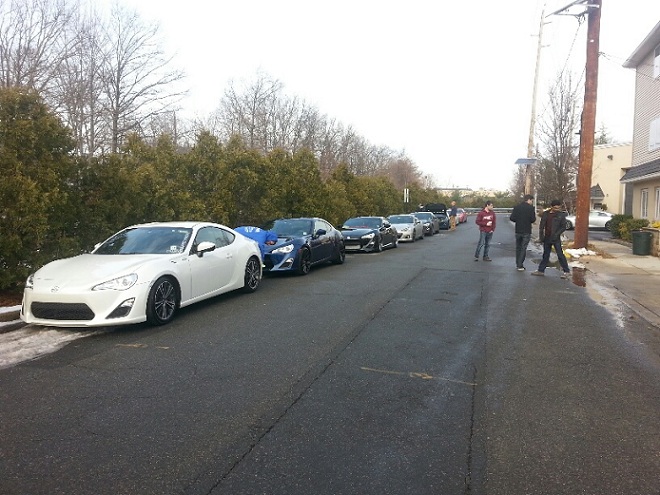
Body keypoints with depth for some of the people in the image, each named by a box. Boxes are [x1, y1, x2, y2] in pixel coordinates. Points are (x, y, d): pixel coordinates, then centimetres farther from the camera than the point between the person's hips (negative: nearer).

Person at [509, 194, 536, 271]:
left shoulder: (516, 207, -1)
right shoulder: (530, 208, -10)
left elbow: (512, 218, -5)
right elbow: (532, 220, -13)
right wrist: (534, 216, 8)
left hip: (518, 231, 3)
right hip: (526, 232, -3)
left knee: (518, 248, 16)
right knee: (523, 248, 2)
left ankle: (518, 264, 22)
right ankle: (520, 266, 0)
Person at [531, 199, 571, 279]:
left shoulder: (561, 215, -5)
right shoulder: (545, 214, 4)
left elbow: (563, 227, -5)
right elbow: (541, 225, 7)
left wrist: (557, 234, -17)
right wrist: (541, 236, 0)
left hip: (556, 239, -4)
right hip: (547, 238, 4)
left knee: (560, 254, -5)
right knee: (545, 255, 13)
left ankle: (566, 271, 3)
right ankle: (541, 270, 20)